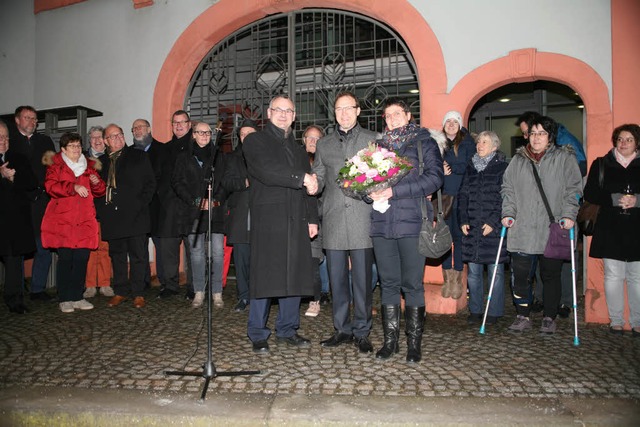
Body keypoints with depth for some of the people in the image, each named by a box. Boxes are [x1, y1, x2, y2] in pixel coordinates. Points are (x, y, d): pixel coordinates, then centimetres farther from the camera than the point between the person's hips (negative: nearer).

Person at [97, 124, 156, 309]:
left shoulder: (139, 156, 6)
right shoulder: (101, 161, 16)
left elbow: (150, 183, 3)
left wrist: (141, 204, -8)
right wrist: (101, 209, 2)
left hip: (134, 215, -3)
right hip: (112, 216, 4)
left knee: (137, 255, -1)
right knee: (117, 255, 8)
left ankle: (138, 293, 7)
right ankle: (120, 292, 18)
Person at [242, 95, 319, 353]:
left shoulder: (298, 149, 23)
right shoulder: (255, 141, 5)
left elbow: (309, 186, 19)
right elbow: (267, 171, -14)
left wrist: (312, 218, 9)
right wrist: (301, 178, -13)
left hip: (296, 222, 5)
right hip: (267, 220, -5)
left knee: (294, 276, 6)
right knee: (264, 277, -3)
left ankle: (287, 330, 19)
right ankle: (258, 334, 10)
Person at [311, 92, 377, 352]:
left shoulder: (372, 140, 9)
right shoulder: (324, 145, 17)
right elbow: (319, 178, 14)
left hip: (362, 221, -3)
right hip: (333, 221, 3)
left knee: (363, 279, 1)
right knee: (337, 279, 8)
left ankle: (362, 332, 15)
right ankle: (342, 329, 23)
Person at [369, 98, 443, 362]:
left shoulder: (425, 142, 6)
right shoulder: (379, 145, 19)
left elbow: (435, 178, -7)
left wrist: (394, 191, -14)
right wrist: (371, 191, -5)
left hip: (412, 223, -4)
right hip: (382, 222, 4)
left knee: (412, 285, 0)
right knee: (388, 283, 7)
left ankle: (414, 343, 12)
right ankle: (390, 340, 17)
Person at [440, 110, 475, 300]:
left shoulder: (467, 143, 7)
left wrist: (450, 168, -11)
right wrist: (441, 170, -12)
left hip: (461, 196, -2)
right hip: (443, 196, 2)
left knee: (459, 235, -2)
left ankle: (458, 279, 7)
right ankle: (447, 279, 10)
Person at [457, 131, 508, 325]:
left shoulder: (502, 168, 0)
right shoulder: (470, 168, 15)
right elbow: (462, 195, 14)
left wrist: (493, 223, -13)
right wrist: (463, 220, 3)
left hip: (494, 228, -4)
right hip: (471, 228, 4)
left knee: (495, 271, 2)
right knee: (473, 271, 7)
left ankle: (494, 312, 13)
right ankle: (475, 310, 18)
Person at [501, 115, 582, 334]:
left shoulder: (565, 158, 6)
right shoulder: (518, 160, 13)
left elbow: (573, 189, 2)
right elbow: (508, 188, 13)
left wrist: (568, 215, -10)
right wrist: (508, 213, 1)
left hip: (552, 231, -2)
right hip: (522, 230, 2)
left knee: (550, 275, 7)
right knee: (520, 275, 0)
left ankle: (549, 318, 21)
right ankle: (522, 316, 14)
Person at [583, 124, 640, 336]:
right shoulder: (601, 165, 6)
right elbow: (589, 193, -1)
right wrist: (615, 199, -15)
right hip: (610, 231, -1)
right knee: (613, 276, 3)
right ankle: (616, 321, 14)